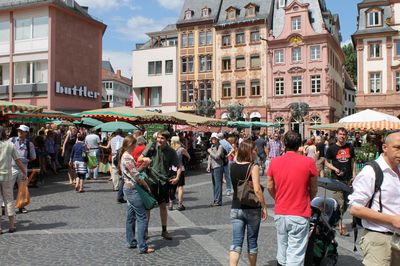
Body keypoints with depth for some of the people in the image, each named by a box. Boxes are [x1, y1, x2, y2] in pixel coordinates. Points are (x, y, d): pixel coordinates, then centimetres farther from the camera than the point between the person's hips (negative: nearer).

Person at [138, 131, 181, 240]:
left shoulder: (171, 151, -4)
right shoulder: (152, 146, -7)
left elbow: (178, 166, 2)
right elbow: (139, 158, -5)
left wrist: (177, 178, -15)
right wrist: (144, 158, -28)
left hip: (164, 181, 1)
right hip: (151, 179, -1)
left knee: (163, 206, 10)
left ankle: (164, 230, 23)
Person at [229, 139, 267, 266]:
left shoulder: (233, 166, 2)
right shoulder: (253, 167, -14)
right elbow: (257, 190, -20)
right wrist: (264, 207, -8)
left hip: (236, 208, 4)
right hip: (252, 209, -3)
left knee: (236, 243, 3)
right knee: (252, 242, 14)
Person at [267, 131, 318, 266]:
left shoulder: (274, 162, -1)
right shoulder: (308, 162, -9)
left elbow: (270, 187, 6)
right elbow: (314, 189, 1)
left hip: (280, 213, 4)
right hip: (299, 215, -3)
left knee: (282, 249, 19)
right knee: (295, 254, 1)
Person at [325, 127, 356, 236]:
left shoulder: (350, 147, 9)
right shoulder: (332, 148, -2)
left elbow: (353, 161, 14)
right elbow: (327, 162, 3)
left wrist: (354, 175, 4)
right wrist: (335, 169, -14)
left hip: (348, 179, 4)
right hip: (337, 180, -4)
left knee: (346, 203, 11)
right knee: (339, 203, -7)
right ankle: (341, 225, -2)